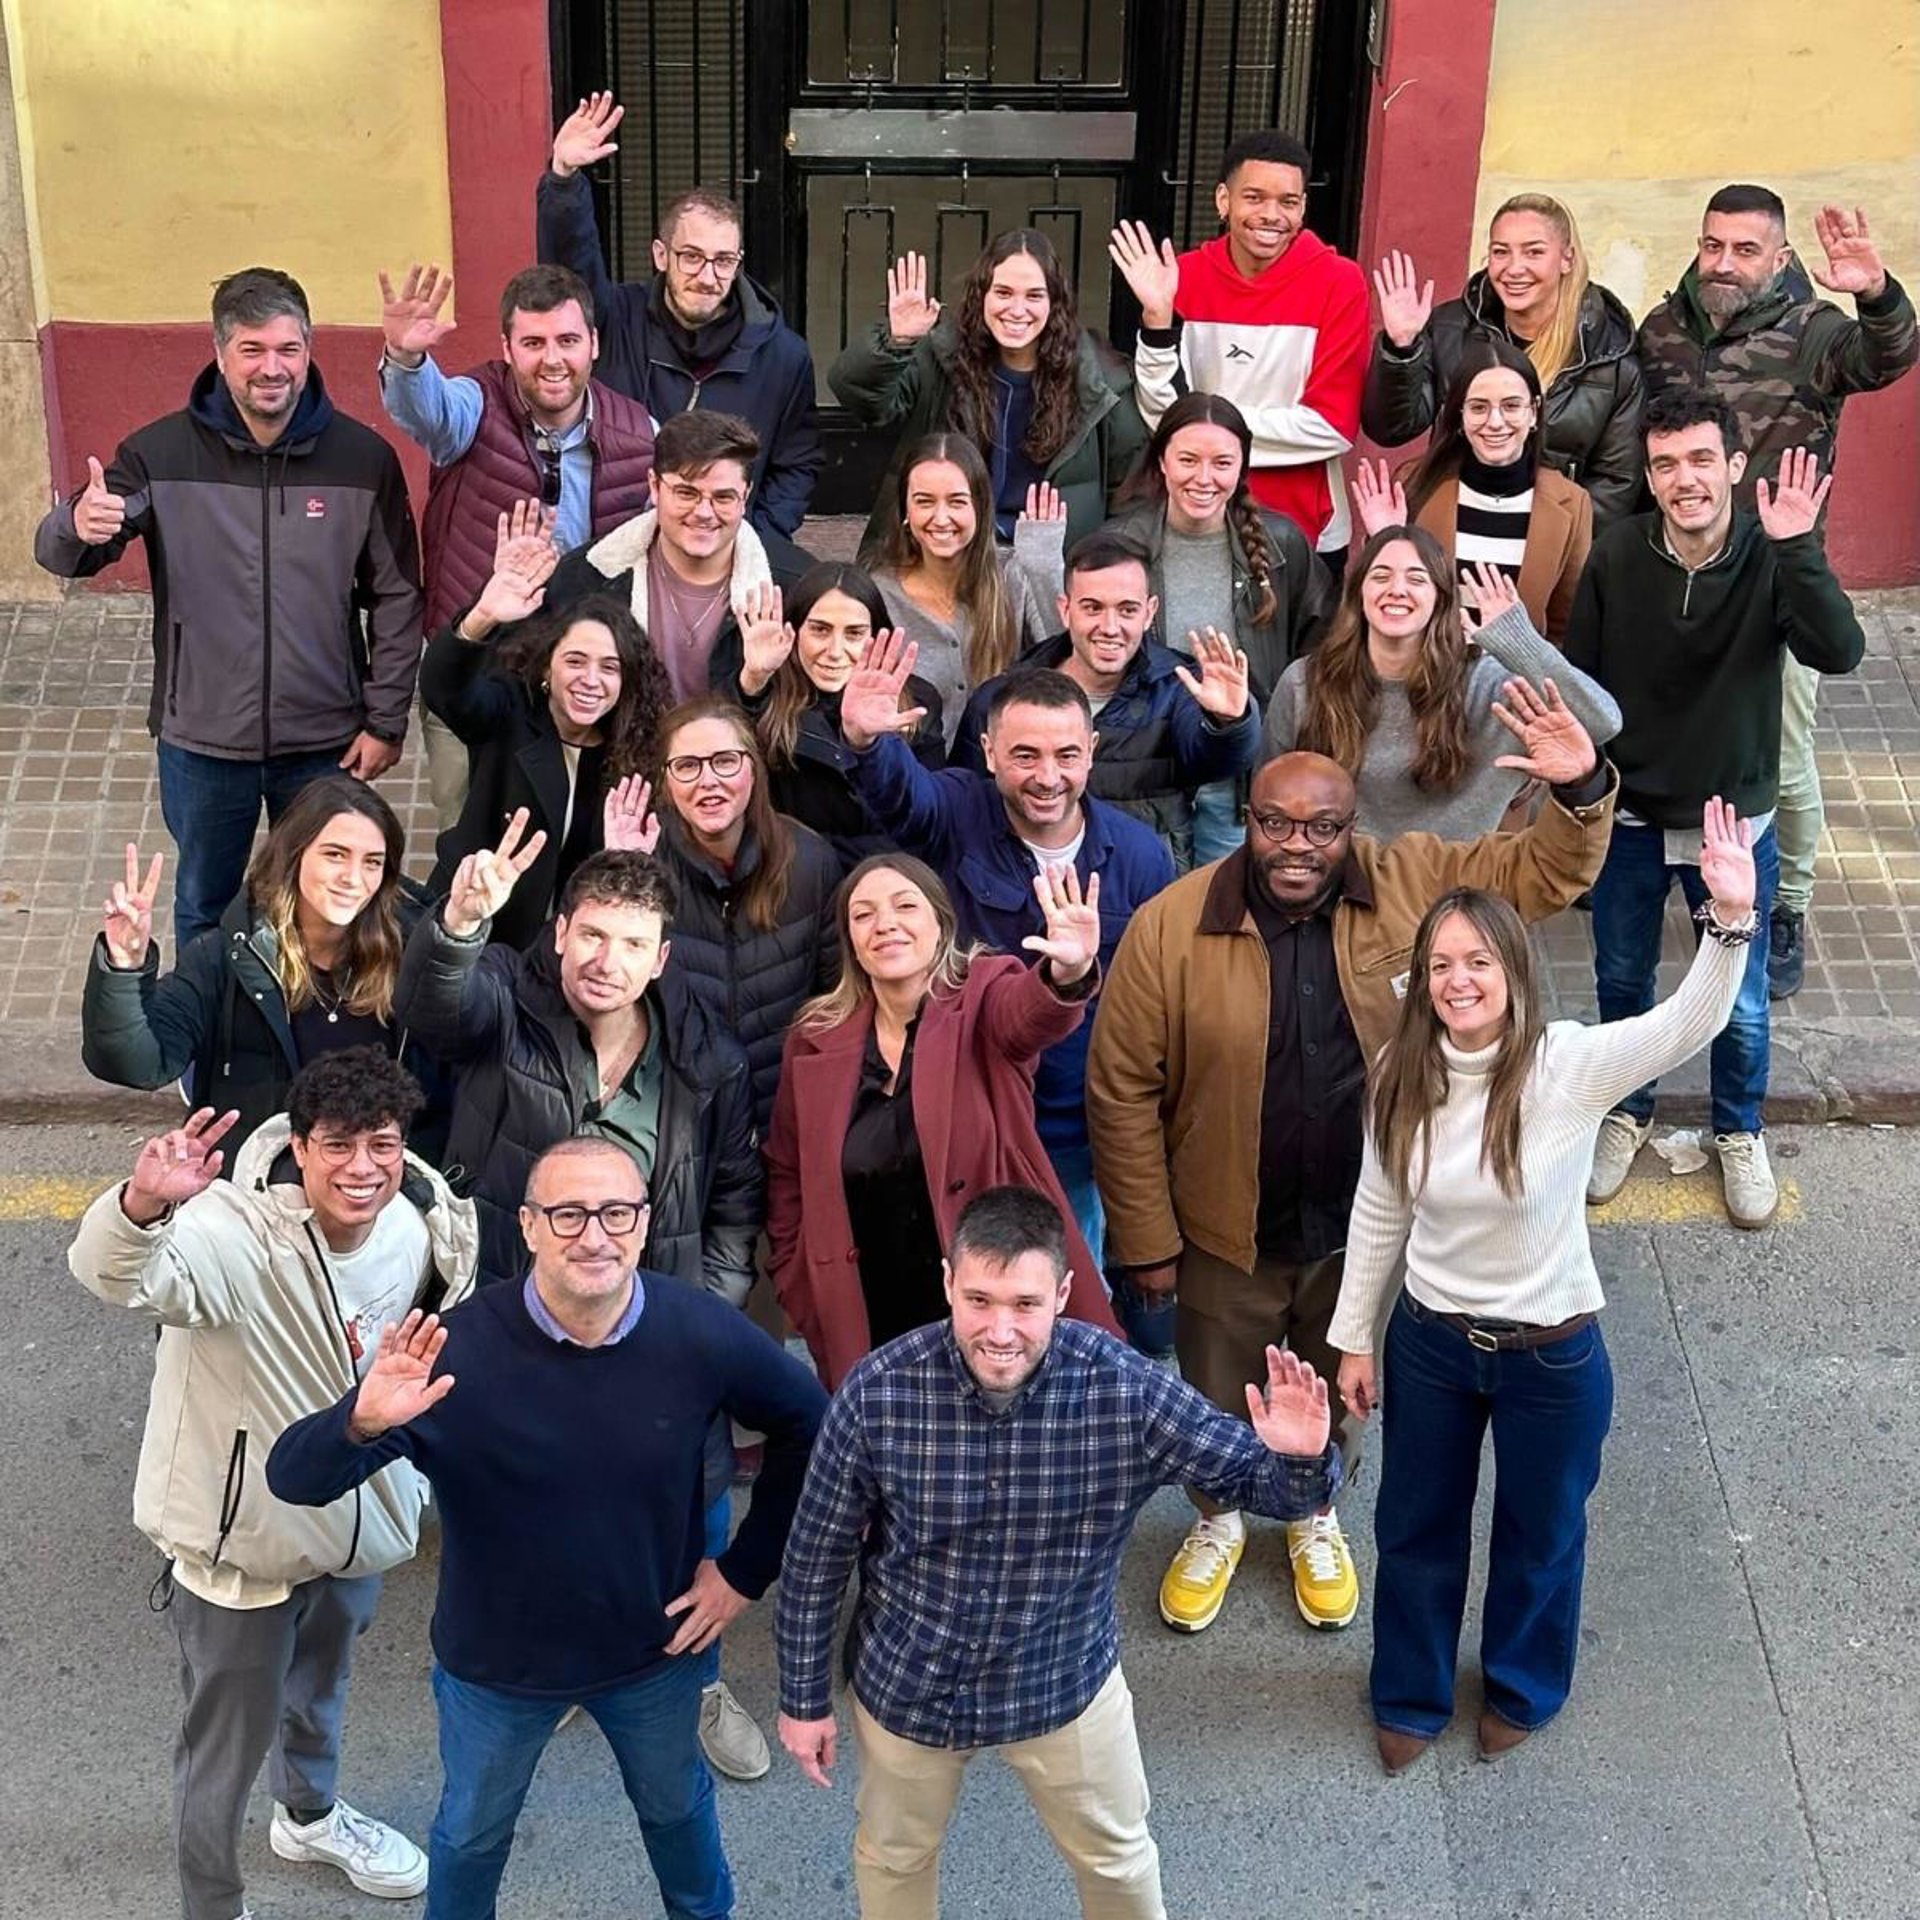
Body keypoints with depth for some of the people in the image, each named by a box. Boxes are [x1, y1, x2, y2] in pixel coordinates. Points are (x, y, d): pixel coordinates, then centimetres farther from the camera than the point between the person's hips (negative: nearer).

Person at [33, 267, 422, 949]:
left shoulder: (363, 458, -8)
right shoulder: (160, 453, -9)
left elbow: (396, 598, -1)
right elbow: (58, 555, -7)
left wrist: (385, 719, -3)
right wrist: (78, 527, -32)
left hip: (326, 743, 0)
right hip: (201, 743, 0)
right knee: (204, 907, 19)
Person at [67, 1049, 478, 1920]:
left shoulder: (422, 1228, -13)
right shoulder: (238, 1234, -33)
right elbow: (115, 1273, -54)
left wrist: (413, 1472, 18)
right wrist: (143, 1205, -76)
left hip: (357, 1519, 6)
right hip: (240, 1540, -6)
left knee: (321, 1686, 33)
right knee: (227, 1744, 12)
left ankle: (310, 1816, 61)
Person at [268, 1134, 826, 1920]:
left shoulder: (701, 1334, -24)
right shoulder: (459, 1350, -31)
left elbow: (806, 1422, -5)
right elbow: (294, 1479, -32)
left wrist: (747, 1568, -4)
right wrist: (362, 1423, -54)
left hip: (655, 1647, 2)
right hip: (495, 1660, -2)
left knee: (676, 1804, 30)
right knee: (473, 1831, 25)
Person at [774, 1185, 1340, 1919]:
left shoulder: (1127, 1391, -28)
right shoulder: (877, 1393, -27)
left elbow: (1263, 1481, -17)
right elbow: (817, 1556, -12)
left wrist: (1301, 1459, -41)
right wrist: (804, 1697, -2)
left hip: (1064, 1679, 0)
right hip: (908, 1682, 0)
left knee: (1115, 1857, 25)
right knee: (894, 1857, 27)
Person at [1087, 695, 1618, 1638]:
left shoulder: (1409, 884, -15)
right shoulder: (1171, 926, -21)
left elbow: (1542, 873, -6)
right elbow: (1123, 1092, -14)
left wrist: (1579, 791, -28)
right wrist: (1145, 1238, -10)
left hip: (1364, 1224, 2)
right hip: (1226, 1232, -1)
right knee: (1215, 1403, 22)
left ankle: (1317, 1519, 56)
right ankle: (1217, 1523, 53)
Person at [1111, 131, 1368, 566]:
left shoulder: (1338, 283, -8)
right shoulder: (1182, 276, -2)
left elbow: (1335, 425, -13)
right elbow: (1163, 417, -6)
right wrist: (1158, 317, -18)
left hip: (1305, 537, -2)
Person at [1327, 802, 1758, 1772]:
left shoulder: (1569, 1065, -23)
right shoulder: (1401, 1075, -12)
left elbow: (1690, 1025, -40)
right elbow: (1378, 1212, 0)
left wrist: (1730, 920, -56)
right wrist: (1354, 1337, 6)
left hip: (1551, 1354, -2)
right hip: (1429, 1339, 3)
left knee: (1540, 1535, 22)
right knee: (1416, 1529, 21)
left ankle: (1522, 1689, 50)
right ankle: (1411, 1695, 47)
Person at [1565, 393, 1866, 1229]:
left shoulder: (1771, 558, -16)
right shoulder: (1614, 558, -13)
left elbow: (1838, 654, -31)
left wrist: (1799, 549, -41)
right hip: (1628, 816, 1)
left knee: (1740, 1001, 13)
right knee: (1621, 982, 19)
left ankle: (1740, 1131, 38)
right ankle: (1627, 1112, 44)